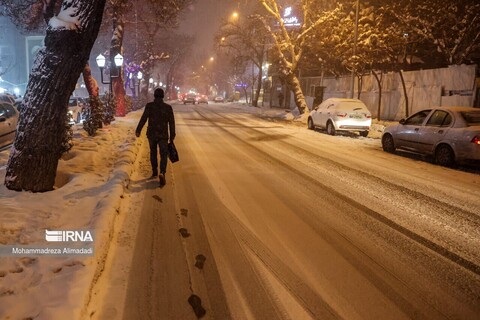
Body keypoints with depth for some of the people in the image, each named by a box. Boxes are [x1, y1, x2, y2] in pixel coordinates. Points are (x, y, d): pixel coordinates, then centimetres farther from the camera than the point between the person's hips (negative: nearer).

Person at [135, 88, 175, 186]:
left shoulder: (149, 106, -5)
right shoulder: (168, 107, -2)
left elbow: (143, 119, -11)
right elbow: (172, 123, 0)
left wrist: (138, 130, -4)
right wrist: (172, 136, 7)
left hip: (151, 134, 1)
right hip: (163, 135, -1)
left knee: (153, 152, 21)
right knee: (164, 155, 1)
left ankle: (154, 171, 31)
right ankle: (162, 173, -19)